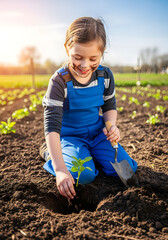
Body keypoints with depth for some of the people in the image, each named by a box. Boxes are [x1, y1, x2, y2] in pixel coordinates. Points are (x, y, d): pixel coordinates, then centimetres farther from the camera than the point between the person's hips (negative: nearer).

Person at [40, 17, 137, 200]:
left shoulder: (105, 76, -8)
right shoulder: (59, 82, -23)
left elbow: (110, 106, 7)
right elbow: (52, 126, -29)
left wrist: (111, 125, -18)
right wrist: (60, 169, -37)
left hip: (97, 133, 4)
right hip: (70, 136, -4)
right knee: (83, 175, -26)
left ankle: (91, 155, 17)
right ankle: (49, 152, 2)